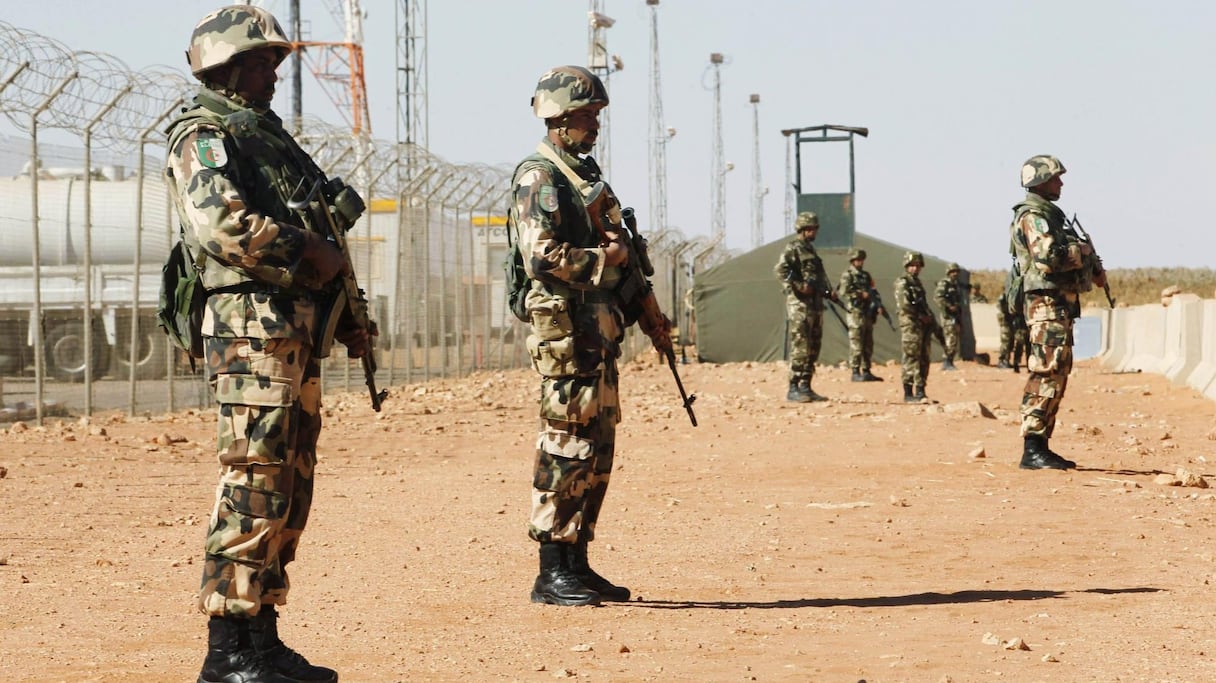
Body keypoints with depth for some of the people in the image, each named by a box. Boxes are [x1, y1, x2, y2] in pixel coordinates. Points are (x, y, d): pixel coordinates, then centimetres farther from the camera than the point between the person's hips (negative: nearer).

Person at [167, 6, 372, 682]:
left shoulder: (265, 133, 23)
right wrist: (309, 252, -15)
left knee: (289, 492, 10)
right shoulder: (202, 137, -6)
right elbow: (222, 227, -23)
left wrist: (345, 317, 20)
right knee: (253, 489, -11)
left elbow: (310, 231, 27)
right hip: (252, 328, -10)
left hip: (297, 332, 10)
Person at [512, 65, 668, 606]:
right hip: (564, 330, -9)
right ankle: (552, 575, -5)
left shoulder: (587, 172, 20)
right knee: (567, 448, -8)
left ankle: (577, 564, 16)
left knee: (597, 450, 10)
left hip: (599, 330, 9)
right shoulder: (538, 178, -10)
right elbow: (544, 256, -21)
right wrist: (604, 258, -11)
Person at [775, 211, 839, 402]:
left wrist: (829, 292, 12)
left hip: (815, 304, 9)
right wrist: (798, 286, -24)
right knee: (800, 348, -11)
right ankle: (793, 389, -10)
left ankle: (805, 387, 14)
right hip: (799, 305, -9)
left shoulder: (811, 250, 21)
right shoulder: (793, 248, -6)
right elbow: (781, 269, -22)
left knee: (813, 350, 10)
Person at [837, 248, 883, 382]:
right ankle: (855, 373, -7)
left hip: (868, 314, 7)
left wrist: (878, 306, 5)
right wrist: (860, 294, -15)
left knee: (868, 345, 9)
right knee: (856, 345, -8)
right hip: (856, 313, -7)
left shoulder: (866, 276, 19)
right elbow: (843, 293, -15)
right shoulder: (847, 276, -4)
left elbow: (872, 292, 20)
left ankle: (866, 372, 14)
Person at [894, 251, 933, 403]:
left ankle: (920, 392, 11)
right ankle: (908, 393, -7)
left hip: (924, 326, 9)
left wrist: (930, 318, 9)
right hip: (910, 326, -9)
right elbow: (904, 304, -17)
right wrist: (920, 316, -12)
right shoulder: (902, 283, -6)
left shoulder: (918, 282, 21)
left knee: (923, 360, 7)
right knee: (910, 359, -8)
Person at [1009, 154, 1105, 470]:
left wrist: (1094, 270, 9)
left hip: (1060, 305, 11)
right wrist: (1083, 252, -11)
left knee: (1058, 375, 12)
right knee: (1046, 375, -13)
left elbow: (1062, 257, 26)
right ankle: (1032, 450, -15)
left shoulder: (1048, 214, 21)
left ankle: (1041, 447, 14)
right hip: (1047, 304, -11)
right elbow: (1049, 258, -25)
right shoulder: (1033, 217, -11)